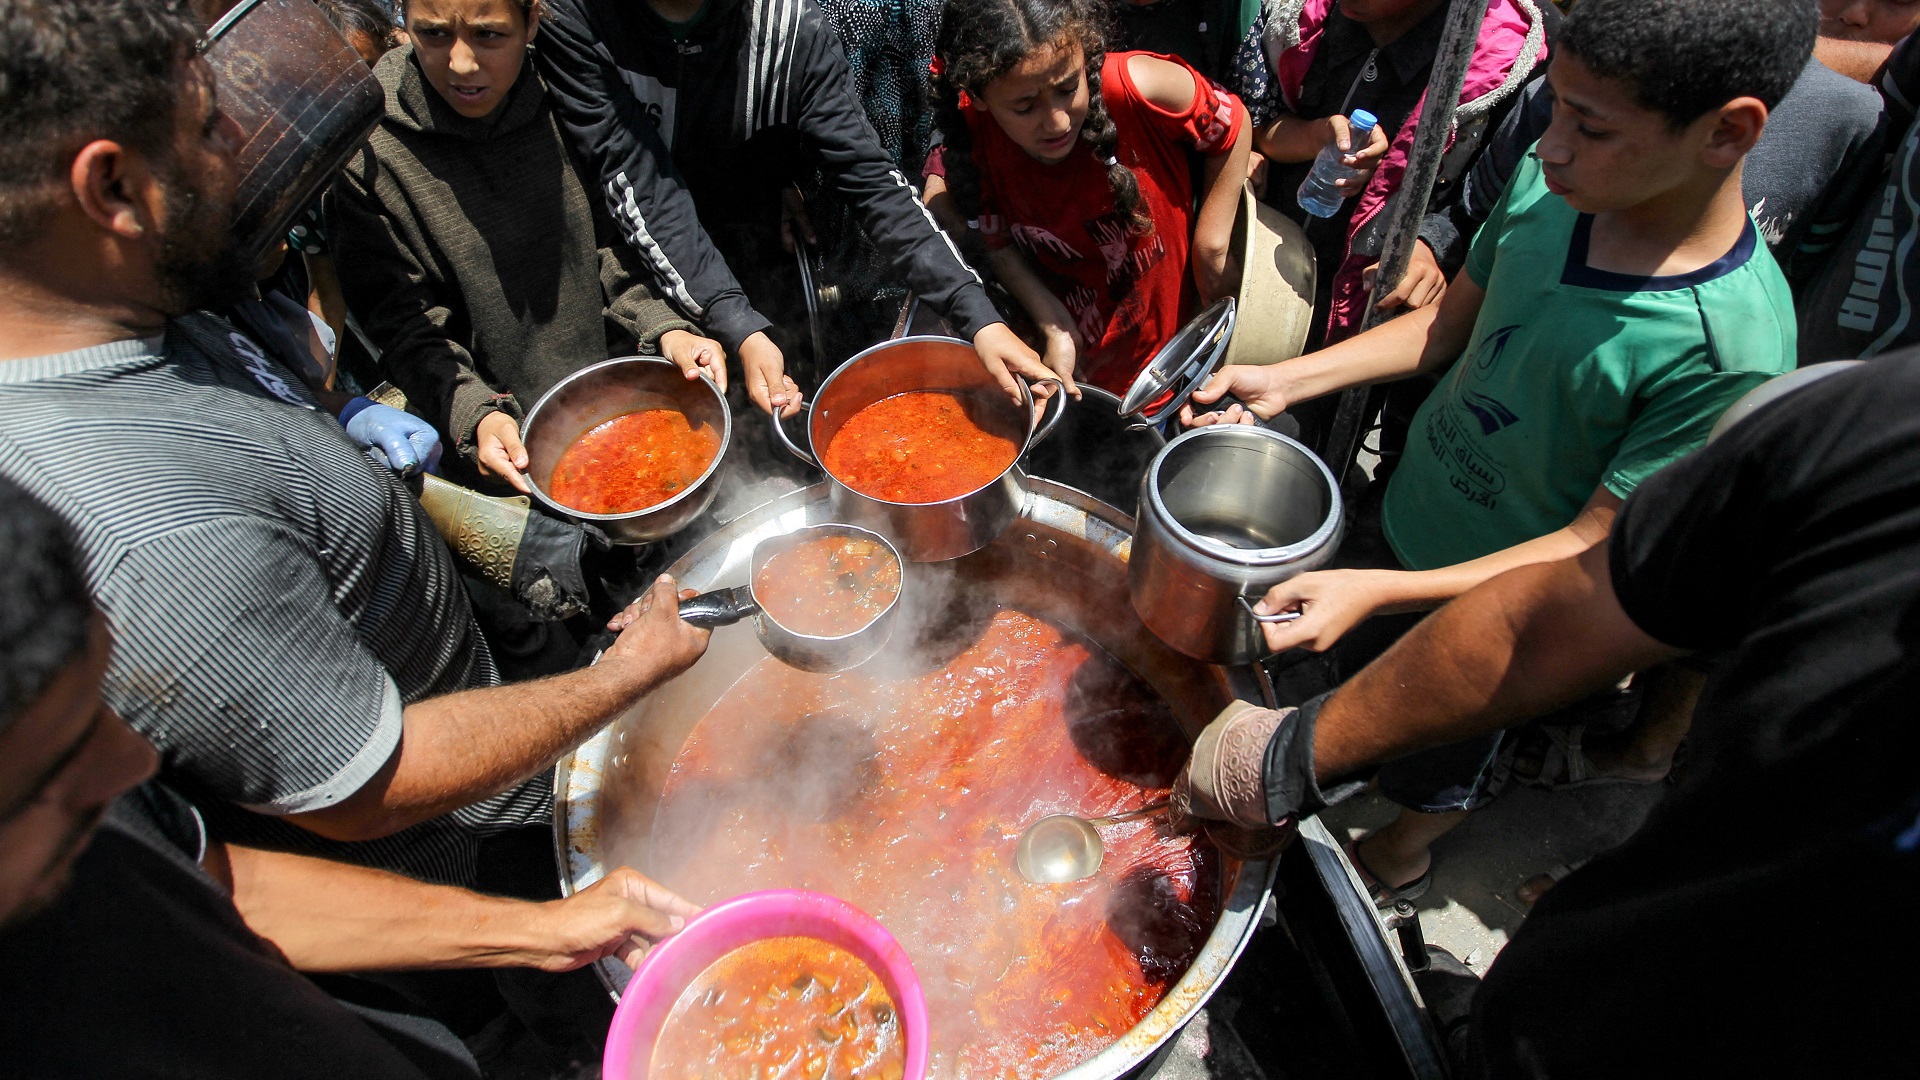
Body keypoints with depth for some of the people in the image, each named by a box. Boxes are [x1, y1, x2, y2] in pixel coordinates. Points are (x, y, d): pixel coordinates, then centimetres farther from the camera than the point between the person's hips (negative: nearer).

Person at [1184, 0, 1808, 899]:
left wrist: (1376, 591, -37)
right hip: (1405, 516, 5)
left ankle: (1399, 857, 56)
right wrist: (1285, 379, -11)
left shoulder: (1730, 353, -33)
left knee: (1436, 764, 24)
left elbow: (1595, 544, -27)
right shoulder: (1544, 185, -17)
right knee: (1357, 670, 31)